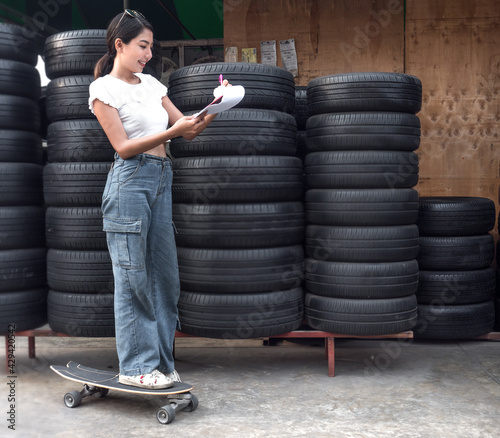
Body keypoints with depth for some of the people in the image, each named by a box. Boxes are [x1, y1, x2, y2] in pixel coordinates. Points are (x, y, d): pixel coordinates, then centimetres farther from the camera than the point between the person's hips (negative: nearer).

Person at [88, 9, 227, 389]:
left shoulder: (151, 83, 18)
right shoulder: (104, 88, -1)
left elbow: (187, 127, 16)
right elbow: (123, 147, -9)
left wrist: (212, 111, -3)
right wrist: (172, 132, -17)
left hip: (162, 181, 7)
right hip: (130, 180, -7)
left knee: (165, 275, 7)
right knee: (133, 276, -3)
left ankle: (160, 361, 18)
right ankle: (136, 366, 8)